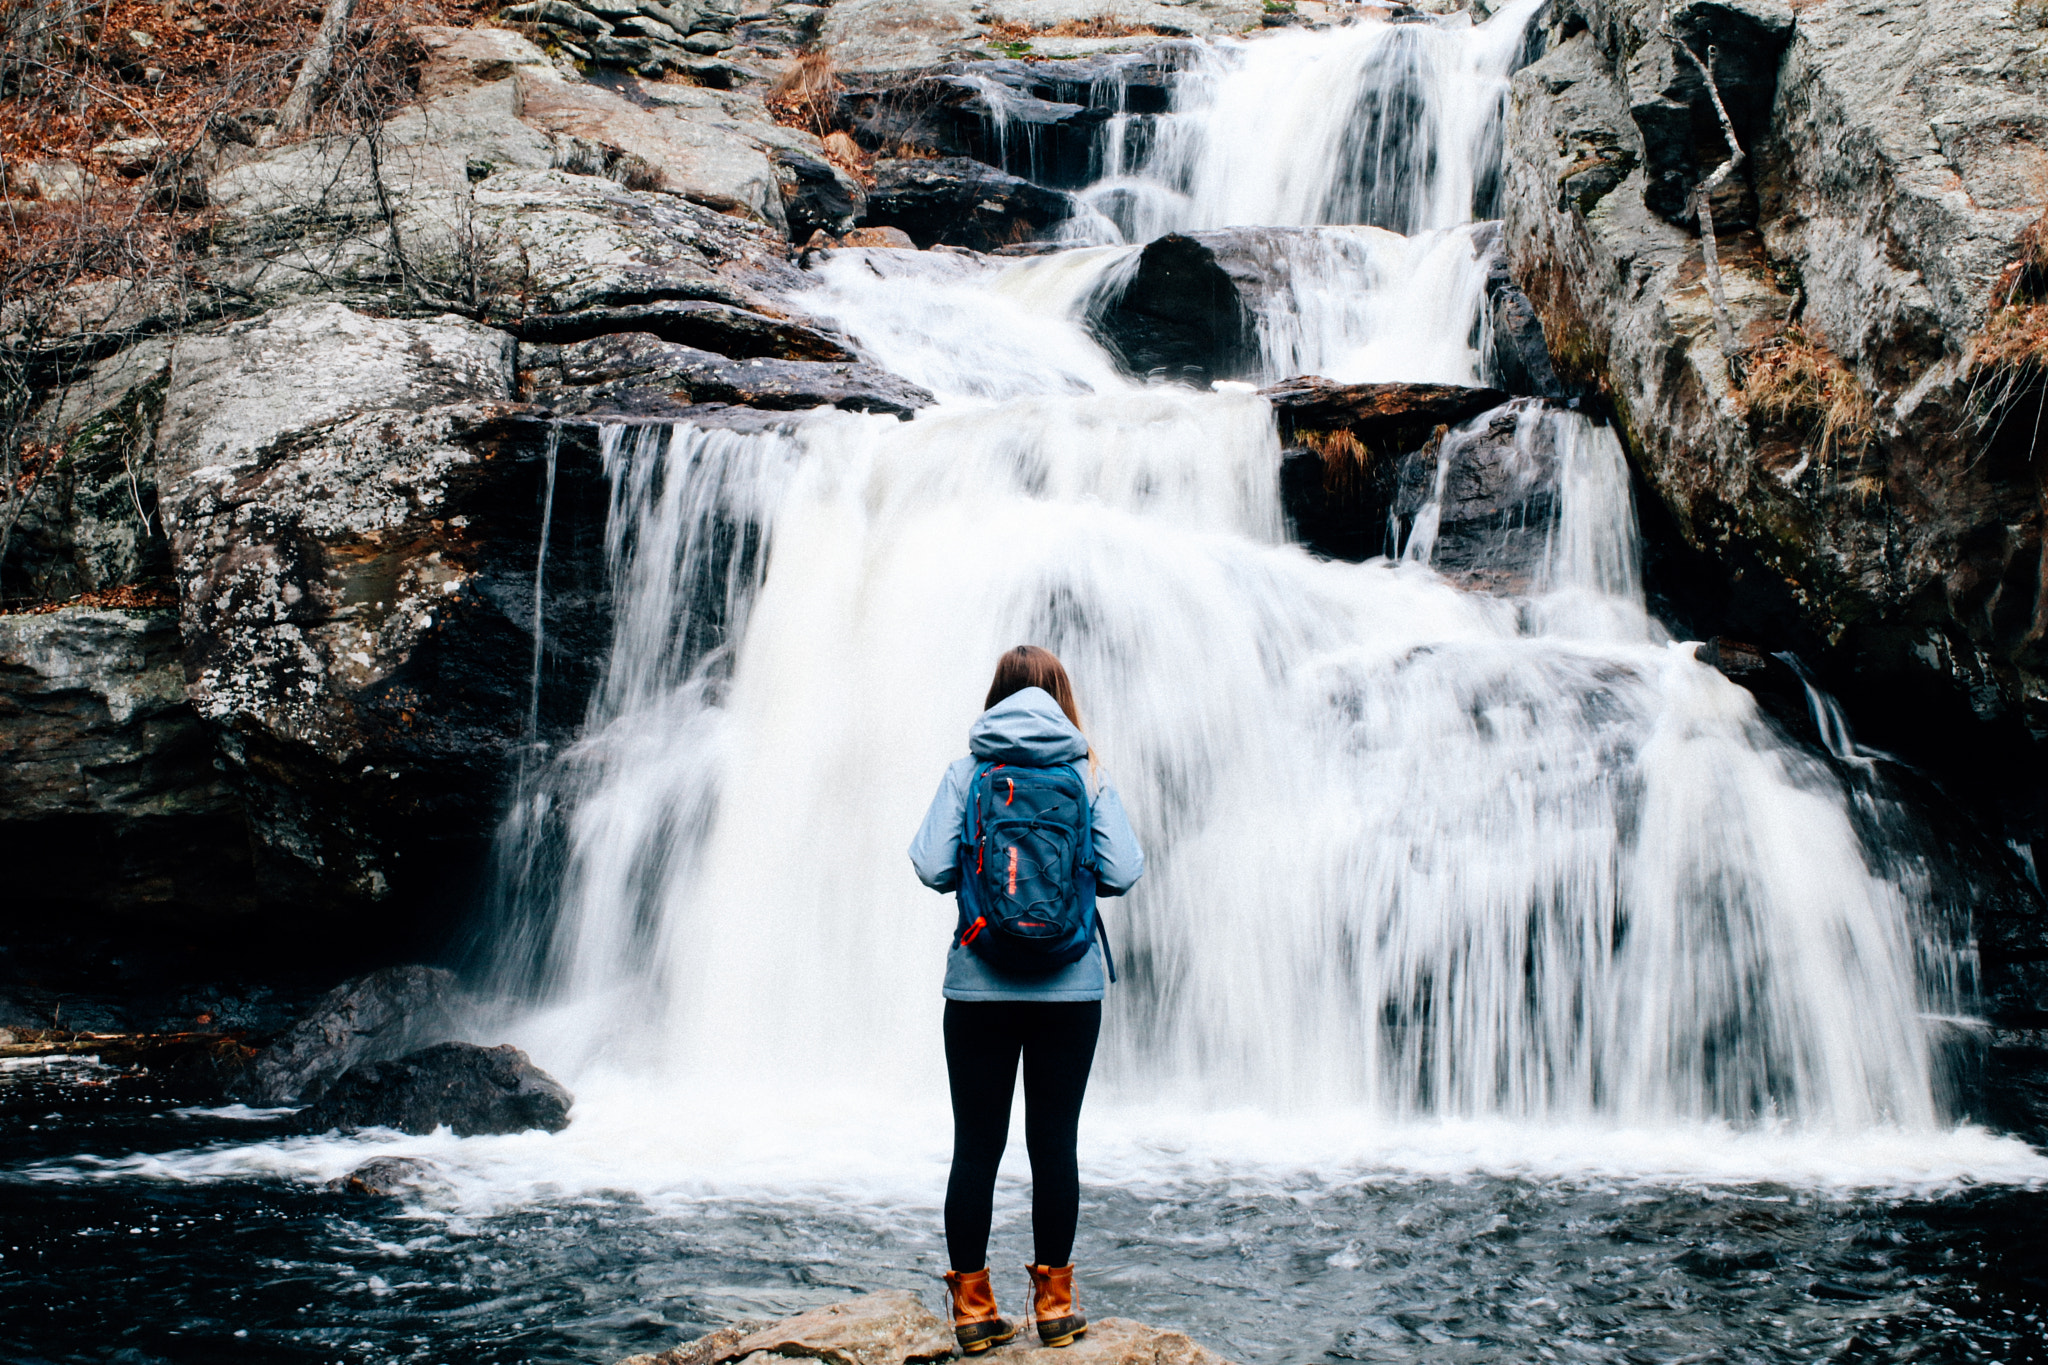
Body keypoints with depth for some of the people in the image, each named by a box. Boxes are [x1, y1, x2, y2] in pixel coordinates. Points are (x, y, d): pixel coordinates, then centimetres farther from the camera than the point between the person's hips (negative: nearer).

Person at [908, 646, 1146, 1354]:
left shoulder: (968, 771, 0)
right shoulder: (1087, 773, 1)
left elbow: (933, 868, -6)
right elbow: (1121, 872, -5)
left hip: (979, 984, 0)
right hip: (1070, 985, 0)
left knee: (976, 1145, 5)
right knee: (1055, 1144, 7)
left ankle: (972, 1307, 9)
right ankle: (1054, 1302, 13)